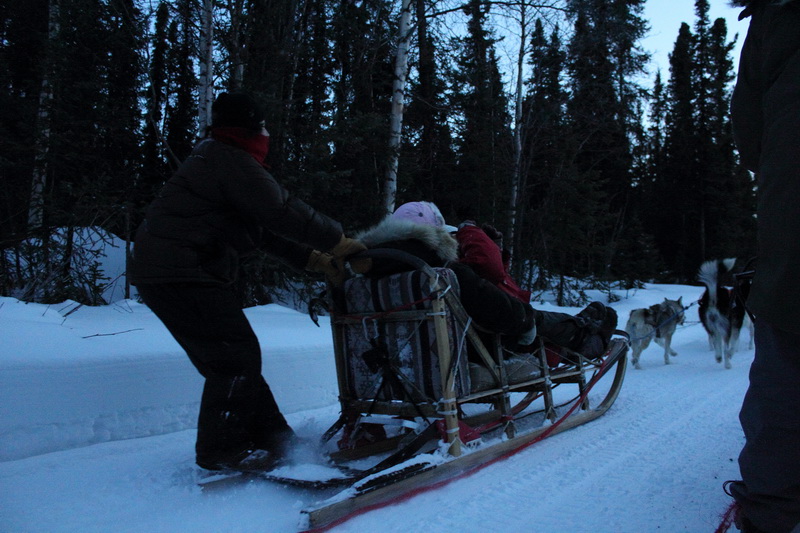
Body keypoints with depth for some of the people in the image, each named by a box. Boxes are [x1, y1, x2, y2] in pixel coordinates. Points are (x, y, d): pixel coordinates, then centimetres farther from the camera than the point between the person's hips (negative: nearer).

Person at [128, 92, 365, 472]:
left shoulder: (223, 162, 21)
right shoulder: (230, 161, -12)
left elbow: (267, 232, 19)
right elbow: (283, 213, -18)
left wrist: (316, 260, 12)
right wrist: (337, 241, -7)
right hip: (181, 274, -11)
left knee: (237, 356, 12)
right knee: (235, 357, -7)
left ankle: (269, 435, 19)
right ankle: (220, 449, 4)